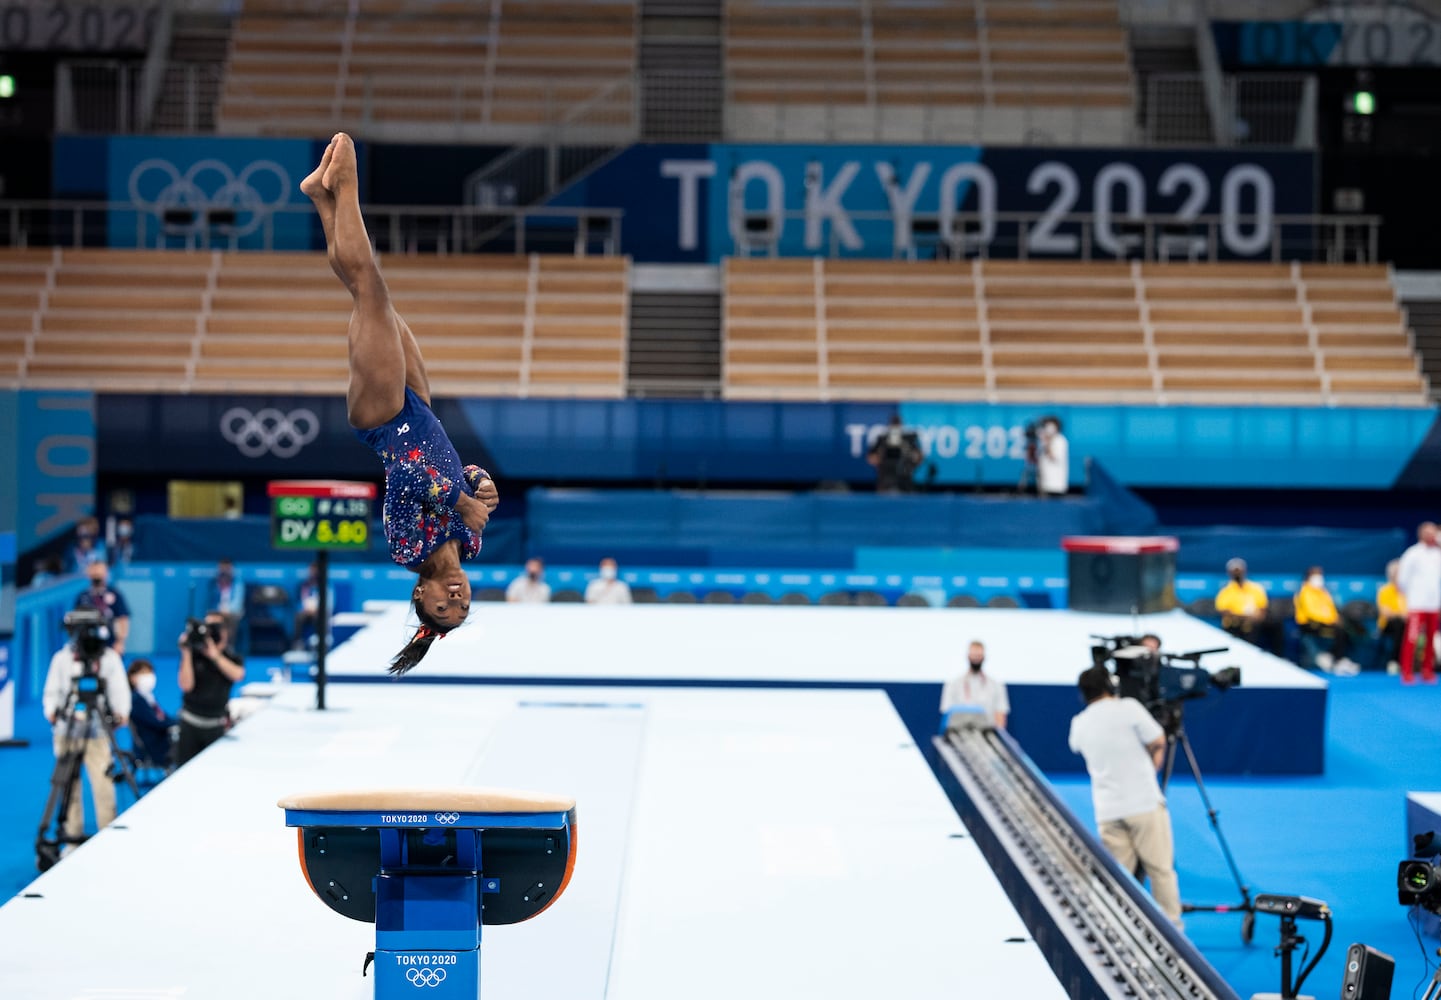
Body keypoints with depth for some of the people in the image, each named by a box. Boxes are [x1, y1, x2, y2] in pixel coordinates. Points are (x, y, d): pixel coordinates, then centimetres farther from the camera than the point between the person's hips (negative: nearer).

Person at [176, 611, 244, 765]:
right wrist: (186, 653, -15)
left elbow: (238, 674, -19)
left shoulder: (233, 657, 4)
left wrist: (215, 655, -22)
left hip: (217, 724, 0)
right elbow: (186, 685, -11)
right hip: (191, 722, 0)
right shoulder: (193, 654, 0)